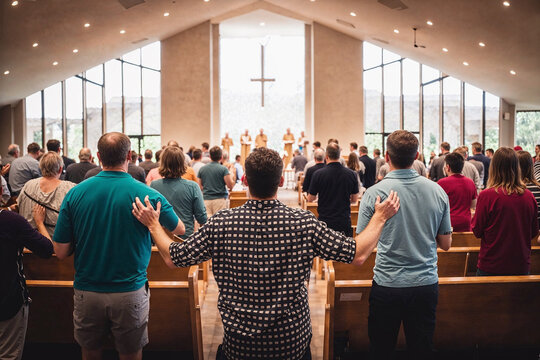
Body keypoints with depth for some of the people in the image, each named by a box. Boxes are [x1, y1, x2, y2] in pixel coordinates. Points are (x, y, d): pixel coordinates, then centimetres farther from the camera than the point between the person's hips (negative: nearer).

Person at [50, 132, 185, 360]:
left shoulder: (75, 193, -7)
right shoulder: (146, 194, -13)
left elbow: (60, 252, -3)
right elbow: (180, 230, 3)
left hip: (86, 292, 2)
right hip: (130, 293, -2)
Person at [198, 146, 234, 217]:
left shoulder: (202, 169, 7)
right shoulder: (223, 169, -6)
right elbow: (230, 185, -8)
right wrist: (231, 174, 8)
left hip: (206, 199, 4)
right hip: (220, 199, -3)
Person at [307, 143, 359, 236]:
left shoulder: (318, 174, -10)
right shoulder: (351, 174, -3)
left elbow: (310, 199, 0)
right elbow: (354, 199, 7)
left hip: (325, 220, -1)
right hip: (344, 221, 2)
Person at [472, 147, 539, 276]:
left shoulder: (486, 195, -17)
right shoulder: (529, 196, -6)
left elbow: (477, 232, -8)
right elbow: (534, 233, 7)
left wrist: (474, 216, 9)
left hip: (491, 267, -3)